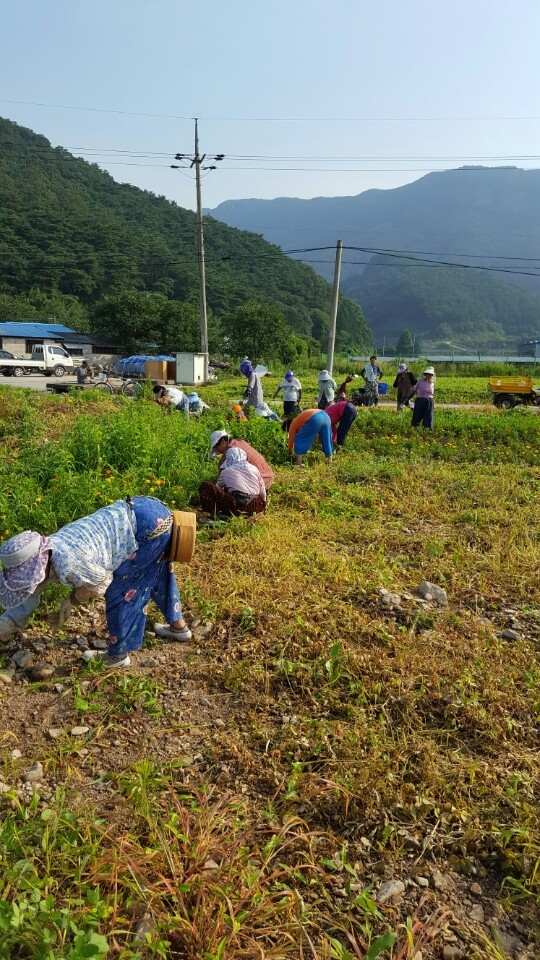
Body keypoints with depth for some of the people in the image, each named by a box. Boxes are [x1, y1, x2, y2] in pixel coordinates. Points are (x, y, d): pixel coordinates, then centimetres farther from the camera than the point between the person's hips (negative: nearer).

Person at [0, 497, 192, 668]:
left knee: (120, 590, 4)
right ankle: (178, 626, 48)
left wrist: (72, 601, 12)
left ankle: (118, 655, 21)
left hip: (150, 525, -9)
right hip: (141, 512, 9)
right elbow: (27, 598, 18)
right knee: (154, 577, 28)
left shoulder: (66, 565, -24)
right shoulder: (43, 555, 4)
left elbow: (100, 581, -3)